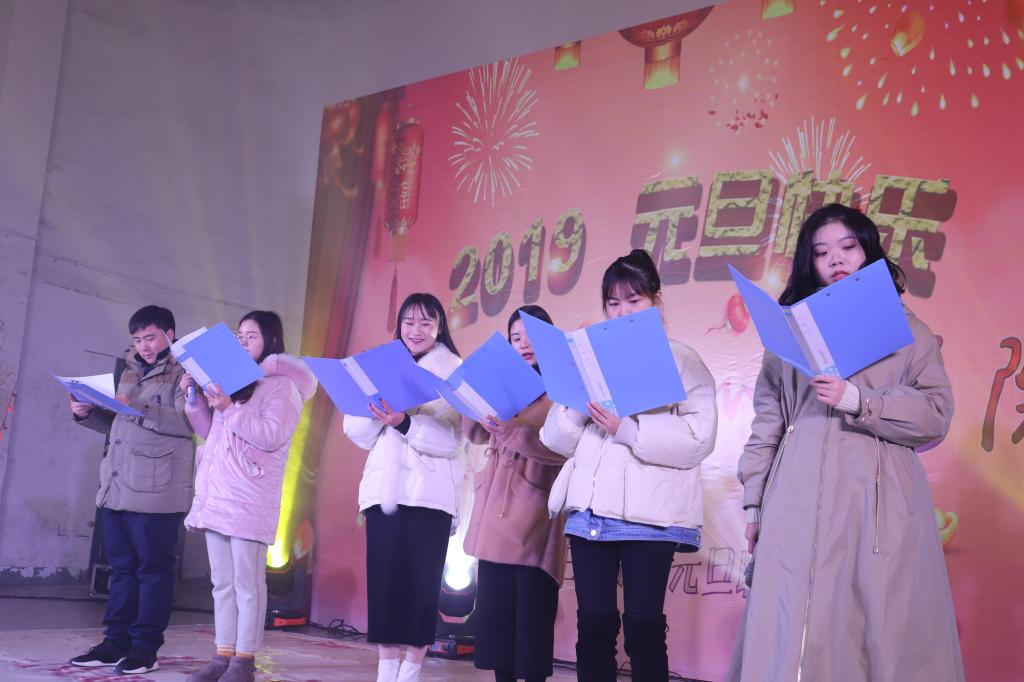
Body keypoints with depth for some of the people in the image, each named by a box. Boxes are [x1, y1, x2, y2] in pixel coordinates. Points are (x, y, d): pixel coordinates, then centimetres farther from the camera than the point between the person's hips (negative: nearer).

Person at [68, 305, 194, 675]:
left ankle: (145, 647, 3)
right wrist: (88, 414, 10)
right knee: (122, 568, 9)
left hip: (157, 490, -7)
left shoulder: (184, 372, -1)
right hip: (117, 486, 7)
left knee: (154, 569, -2)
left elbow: (187, 421, -16)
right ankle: (116, 642, 15)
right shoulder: (130, 373, 22)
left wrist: (139, 409, -21)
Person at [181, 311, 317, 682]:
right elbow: (209, 432, 24)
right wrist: (194, 398, 9)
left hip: (250, 497, -8)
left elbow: (272, 436, -16)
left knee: (247, 583, -4)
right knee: (221, 582, 9)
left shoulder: (281, 385, -4)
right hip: (217, 493, 8)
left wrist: (228, 409, -18)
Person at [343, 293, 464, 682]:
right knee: (383, 582, 2)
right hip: (384, 489, 4)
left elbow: (451, 440, -11)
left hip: (430, 493, -4)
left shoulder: (454, 372, 2)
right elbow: (357, 434, 8)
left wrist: (405, 424, -25)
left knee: (420, 586, -2)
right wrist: (373, 407, -11)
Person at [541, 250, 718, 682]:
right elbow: (558, 440, 10)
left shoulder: (683, 362, 3)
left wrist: (628, 429, -19)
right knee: (593, 622, 6)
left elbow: (699, 439, -11)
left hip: (650, 513, -4)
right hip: (590, 508, 4)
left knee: (643, 624, -1)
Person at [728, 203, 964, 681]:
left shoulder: (909, 331, 12)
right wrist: (754, 502, 5)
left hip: (881, 498, -1)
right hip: (801, 498, 1)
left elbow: (938, 414, 1)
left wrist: (857, 401, -11)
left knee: (884, 626, -3)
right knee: (797, 628, -3)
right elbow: (767, 422, 10)